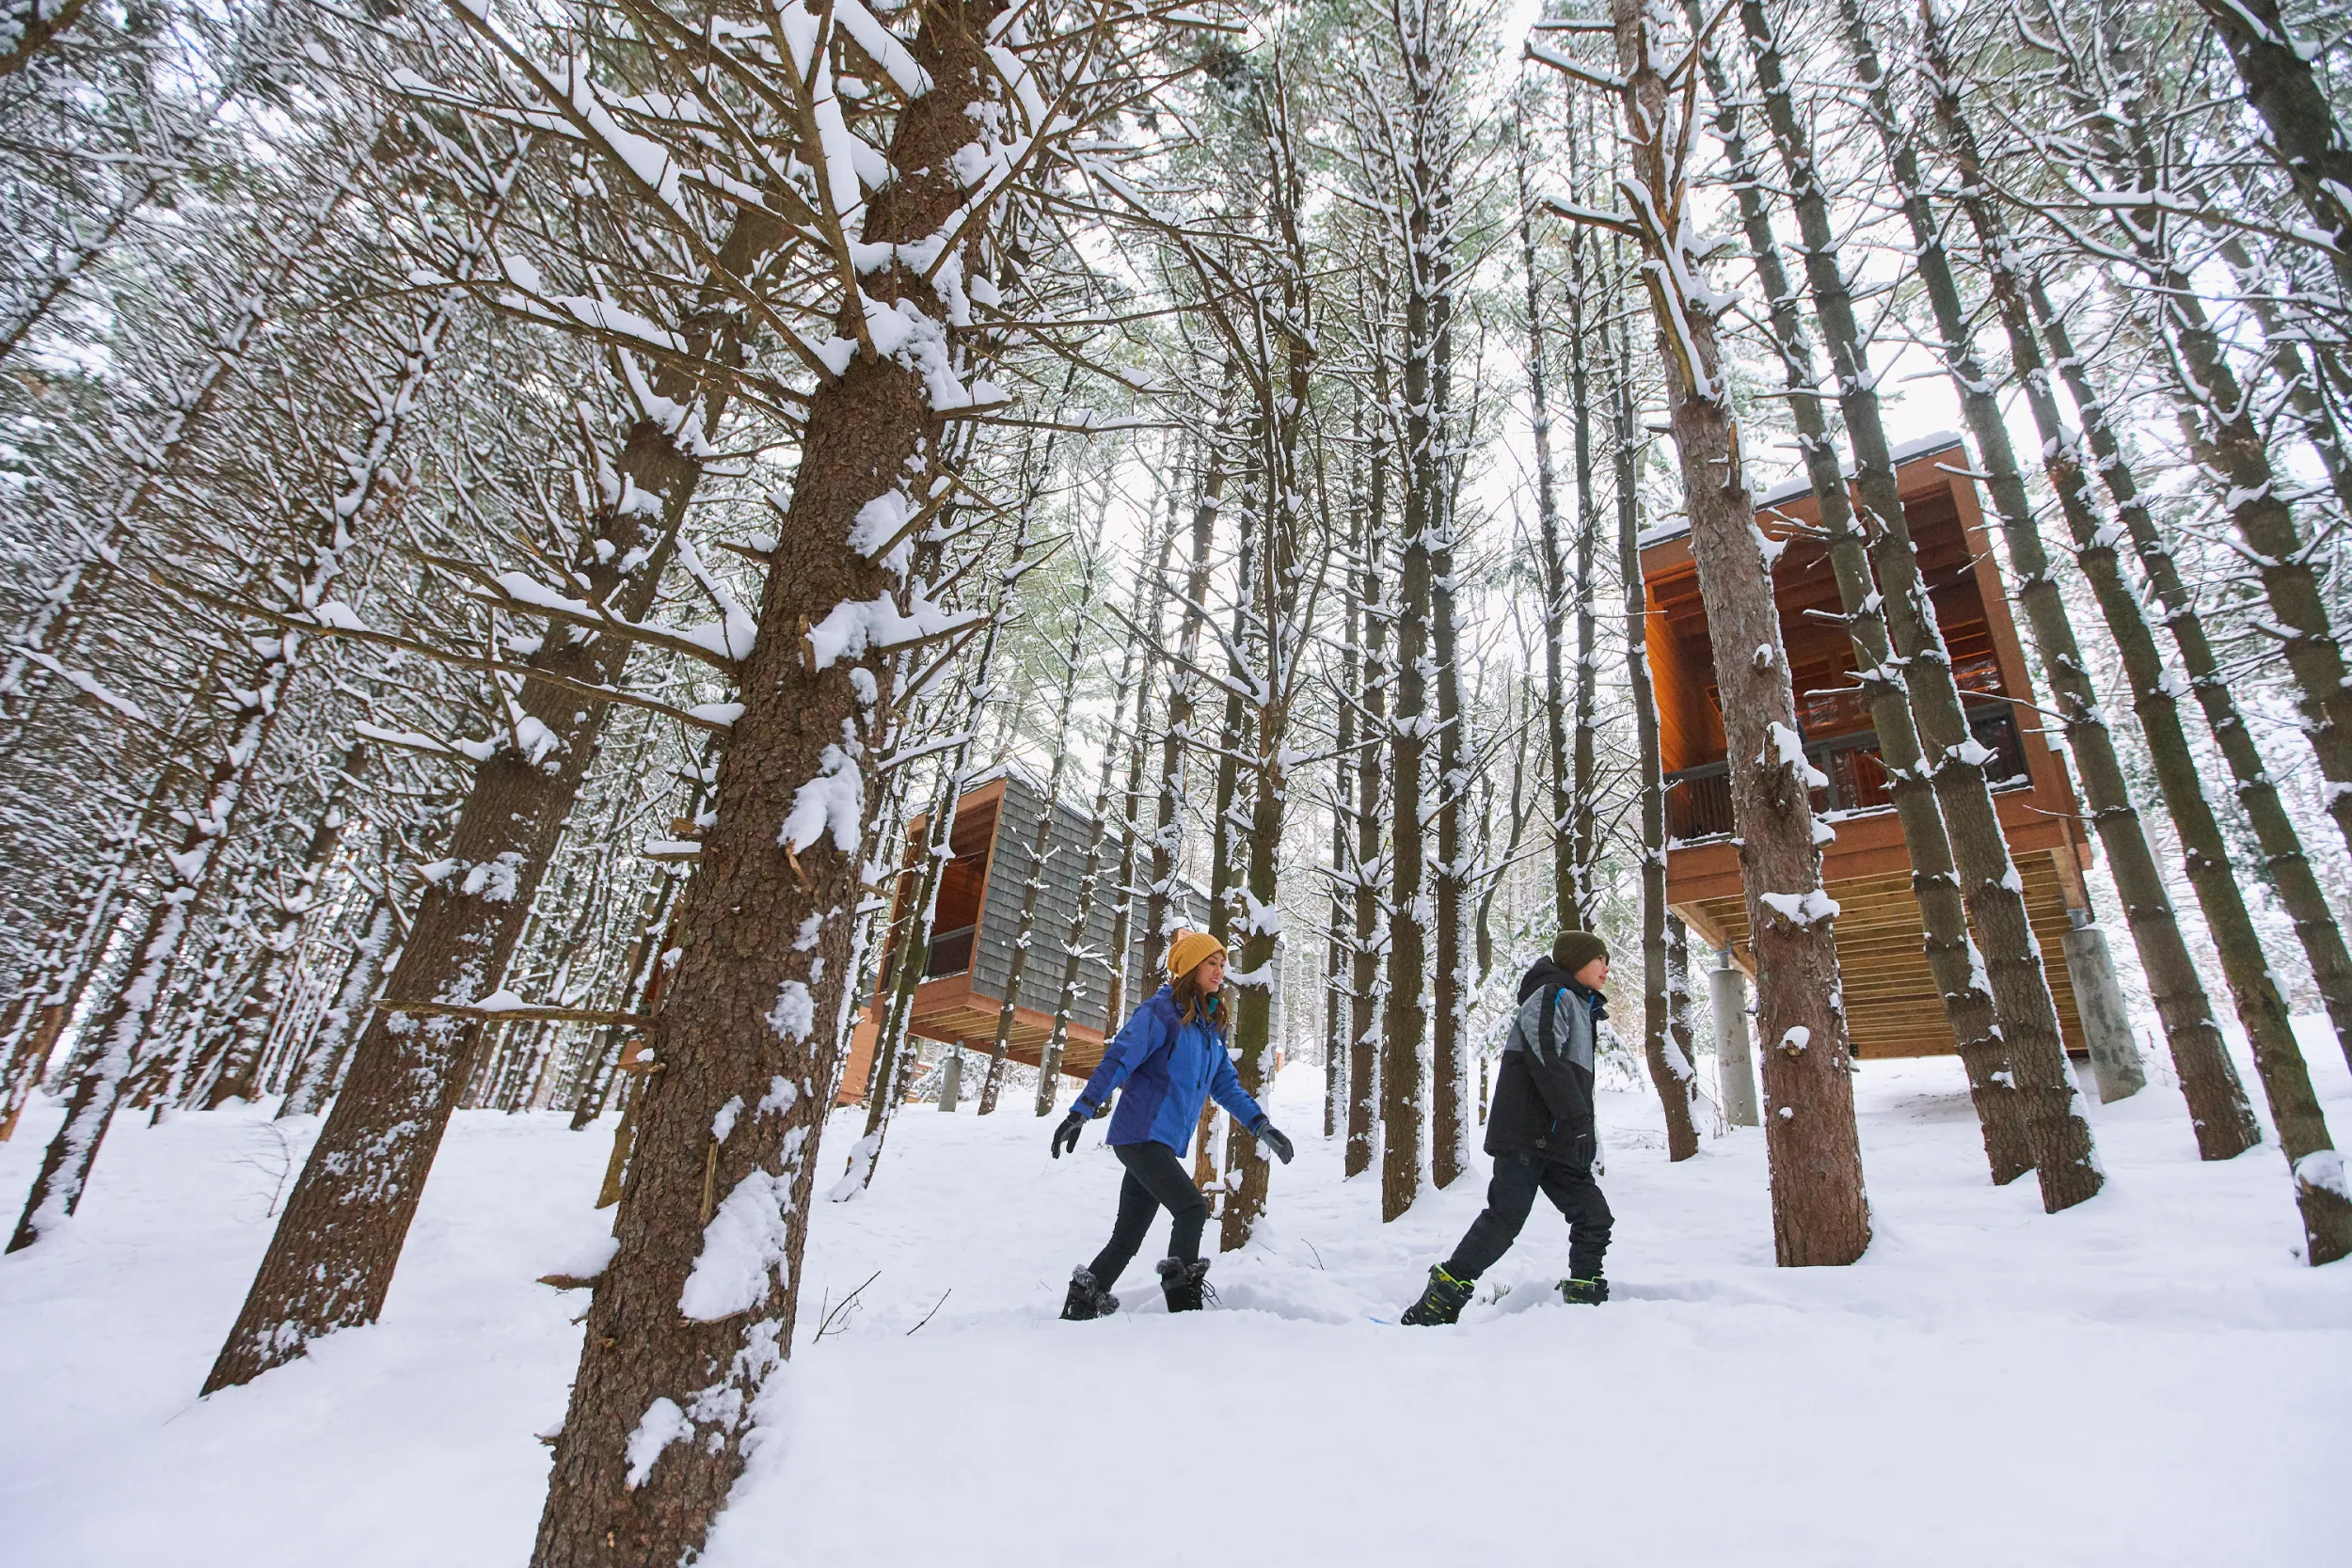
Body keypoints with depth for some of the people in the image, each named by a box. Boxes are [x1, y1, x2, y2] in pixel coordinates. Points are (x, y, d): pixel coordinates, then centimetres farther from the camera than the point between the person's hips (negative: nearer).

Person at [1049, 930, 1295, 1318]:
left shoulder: (1211, 1026, 14)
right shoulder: (1161, 1010, -11)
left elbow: (1226, 1085, 17)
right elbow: (1118, 1060, -16)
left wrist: (1260, 1125, 7)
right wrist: (1081, 1111, -24)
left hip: (1164, 1143, 8)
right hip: (1140, 1135, -8)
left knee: (1127, 1238, 11)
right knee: (1193, 1207, -17)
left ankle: (1080, 1308, 22)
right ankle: (1184, 1303, -6)